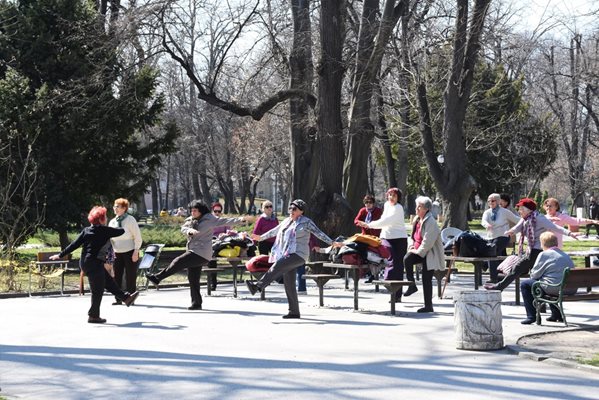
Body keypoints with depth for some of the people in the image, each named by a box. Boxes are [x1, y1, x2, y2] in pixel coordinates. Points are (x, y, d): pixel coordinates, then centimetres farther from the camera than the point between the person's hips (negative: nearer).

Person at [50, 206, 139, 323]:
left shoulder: (86, 230, 7)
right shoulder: (104, 230, -12)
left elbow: (75, 244, 4)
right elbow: (120, 231, -2)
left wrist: (61, 255, 8)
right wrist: (122, 229, 23)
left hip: (85, 262, 9)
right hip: (95, 263, -9)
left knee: (109, 282, 19)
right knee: (98, 290, 1)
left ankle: (126, 297, 31)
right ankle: (93, 316, 7)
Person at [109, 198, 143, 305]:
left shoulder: (130, 220, -6)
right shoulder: (112, 222, 9)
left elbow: (138, 237, -8)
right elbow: (109, 237, 16)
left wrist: (136, 252, -14)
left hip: (130, 252, -5)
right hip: (117, 253, 5)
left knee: (130, 277, -1)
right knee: (116, 276, 2)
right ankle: (118, 298, 8)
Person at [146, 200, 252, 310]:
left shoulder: (209, 219, -5)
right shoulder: (190, 220, 13)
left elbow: (224, 221, -11)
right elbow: (183, 228, -3)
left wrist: (241, 219, -23)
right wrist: (190, 230, -27)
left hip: (201, 253, -8)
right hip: (194, 252, 8)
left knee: (178, 263, -13)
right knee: (193, 279, 9)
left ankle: (157, 278, -2)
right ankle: (196, 303, 14)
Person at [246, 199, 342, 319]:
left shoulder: (306, 222, -2)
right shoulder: (287, 221, 18)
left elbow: (318, 233, -8)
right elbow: (274, 231, 30)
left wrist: (332, 243, -19)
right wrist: (261, 238, 39)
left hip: (298, 255, -7)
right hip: (287, 255, 7)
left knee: (277, 267, -28)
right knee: (289, 284, 3)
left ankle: (257, 286, -39)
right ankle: (294, 312, 7)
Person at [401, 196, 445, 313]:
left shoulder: (430, 222, -16)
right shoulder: (417, 220, 11)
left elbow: (428, 241, -20)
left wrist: (418, 251, -17)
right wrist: (413, 246, 6)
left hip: (430, 254, -8)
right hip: (419, 250, 8)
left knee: (426, 280, -4)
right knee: (407, 259, -23)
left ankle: (428, 306, 5)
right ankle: (412, 285, -10)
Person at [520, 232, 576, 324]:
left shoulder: (544, 254, -4)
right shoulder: (565, 255, 16)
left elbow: (534, 275, -4)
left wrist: (531, 272, 22)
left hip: (555, 289, -8)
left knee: (524, 284, 8)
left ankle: (531, 316, 6)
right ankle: (556, 314, 39)